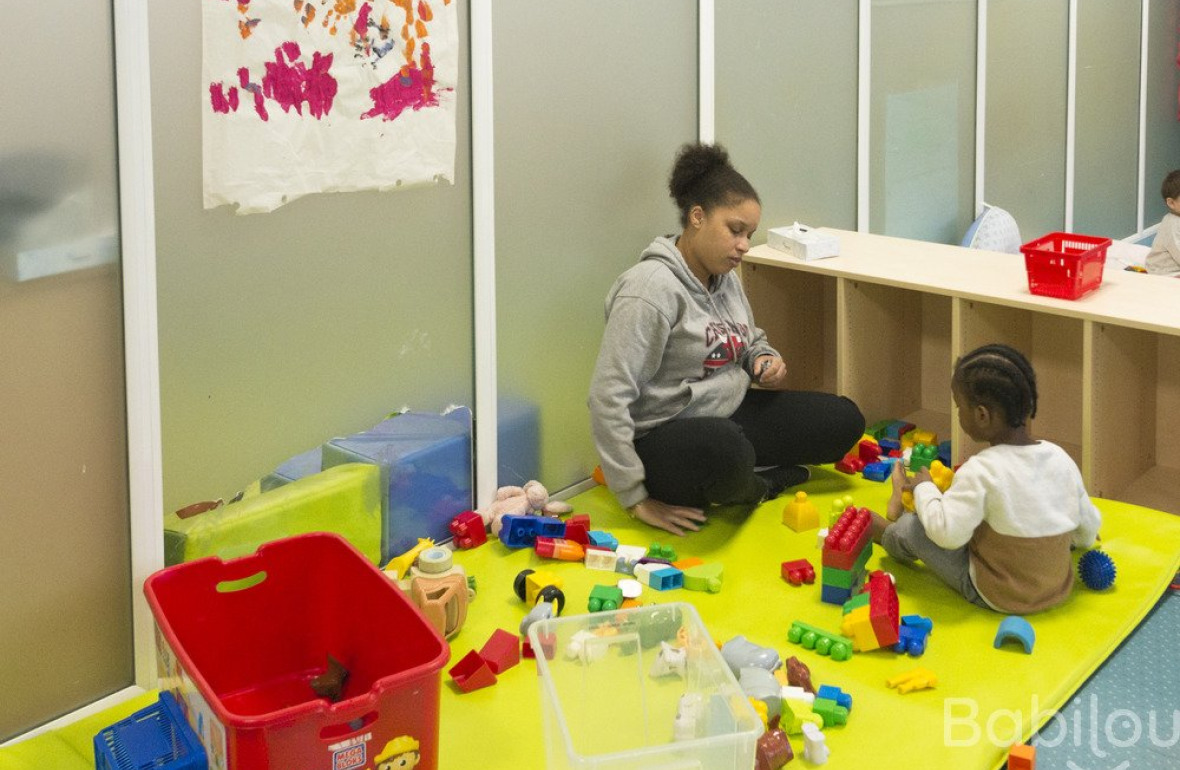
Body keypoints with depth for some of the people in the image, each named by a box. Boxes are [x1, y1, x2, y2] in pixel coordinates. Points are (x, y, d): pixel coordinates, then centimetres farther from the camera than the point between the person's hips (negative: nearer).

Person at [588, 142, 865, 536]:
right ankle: (752, 488, -5)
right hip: (662, 440, -8)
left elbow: (751, 341, 28)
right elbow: (608, 396, -24)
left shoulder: (726, 279, 7)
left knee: (844, 420, 2)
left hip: (729, 416, 8)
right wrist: (636, 499, -24)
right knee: (725, 449, -40)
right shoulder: (652, 287, -20)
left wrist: (765, 360, 1)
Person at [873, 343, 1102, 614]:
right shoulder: (1061, 459, -6)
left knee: (910, 529, 7)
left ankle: (885, 531, 40)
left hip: (994, 596, -6)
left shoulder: (980, 472, -24)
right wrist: (1077, 539, 28)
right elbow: (1088, 527, 4)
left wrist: (924, 489, -11)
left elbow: (947, 533, -29)